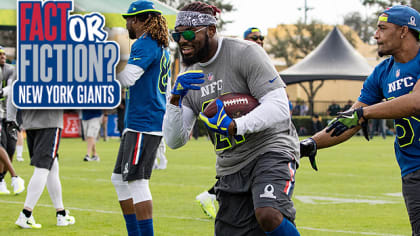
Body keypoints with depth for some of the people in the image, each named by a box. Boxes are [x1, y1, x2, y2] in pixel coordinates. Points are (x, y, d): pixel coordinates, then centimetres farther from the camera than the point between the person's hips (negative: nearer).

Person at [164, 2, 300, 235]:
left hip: (270, 150, -7)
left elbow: (279, 108, -18)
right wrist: (176, 99, -11)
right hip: (230, 168, 7)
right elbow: (174, 141, 5)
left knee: (268, 215, -32)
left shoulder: (245, 53, -10)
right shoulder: (189, 77, 9)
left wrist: (234, 126, -31)